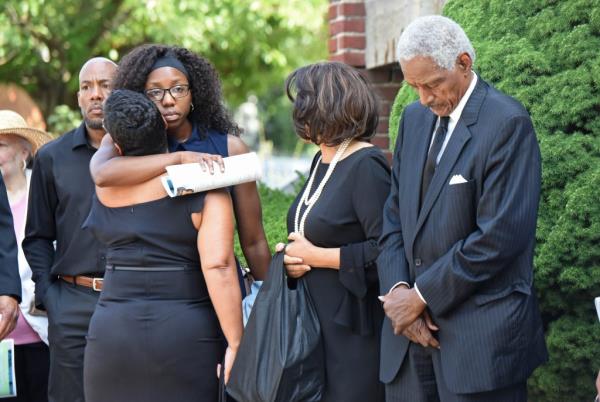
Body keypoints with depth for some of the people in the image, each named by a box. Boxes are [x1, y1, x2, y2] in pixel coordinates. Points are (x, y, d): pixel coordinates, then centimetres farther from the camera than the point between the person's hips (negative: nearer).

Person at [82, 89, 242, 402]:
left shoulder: (105, 184, 3)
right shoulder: (205, 188, -7)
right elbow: (218, 267, -16)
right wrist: (235, 344, -15)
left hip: (113, 332, 3)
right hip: (187, 334, -2)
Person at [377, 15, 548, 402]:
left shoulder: (507, 123, -10)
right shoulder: (415, 117, 13)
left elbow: (501, 235, -17)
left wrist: (422, 295, -12)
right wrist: (396, 288, -3)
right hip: (411, 330, 6)